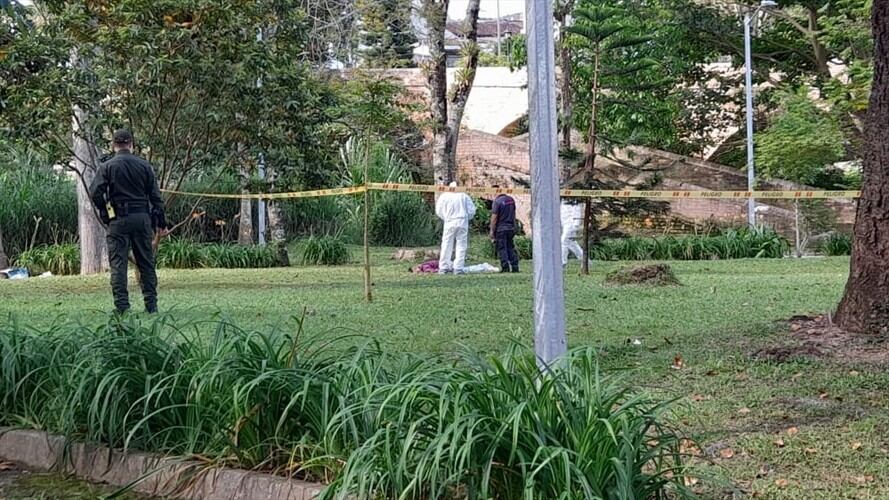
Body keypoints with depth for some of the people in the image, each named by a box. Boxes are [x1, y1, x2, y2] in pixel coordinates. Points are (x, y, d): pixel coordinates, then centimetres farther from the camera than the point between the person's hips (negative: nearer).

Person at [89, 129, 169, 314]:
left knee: (118, 263, 1)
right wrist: (161, 223, 9)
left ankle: (122, 305, -4)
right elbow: (156, 196, 5)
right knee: (146, 262, 9)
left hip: (119, 220, -2)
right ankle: (151, 304, 11)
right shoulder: (144, 166, 5)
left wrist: (105, 212, 6)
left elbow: (95, 193, -11)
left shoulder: (107, 167, -2)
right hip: (142, 217, 2)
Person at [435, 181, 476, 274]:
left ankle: (443, 268, 3)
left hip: (449, 222, 0)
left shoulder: (444, 196, 5)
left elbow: (439, 211, 6)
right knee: (461, 246, 3)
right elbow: (472, 210, 4)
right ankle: (458, 268, -2)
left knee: (447, 245, 5)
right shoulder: (464, 196, 5)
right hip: (462, 223, 0)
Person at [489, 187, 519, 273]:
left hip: (500, 229, -6)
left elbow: (494, 217, -15)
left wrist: (492, 231, -10)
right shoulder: (511, 199, 7)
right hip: (511, 228, 6)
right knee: (511, 248, 11)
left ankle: (505, 267, -3)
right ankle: (515, 267, 8)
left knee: (502, 249, 0)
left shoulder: (497, 201, -14)